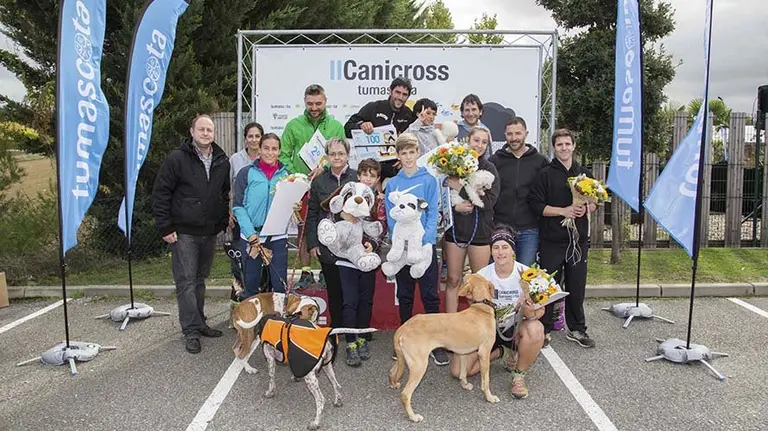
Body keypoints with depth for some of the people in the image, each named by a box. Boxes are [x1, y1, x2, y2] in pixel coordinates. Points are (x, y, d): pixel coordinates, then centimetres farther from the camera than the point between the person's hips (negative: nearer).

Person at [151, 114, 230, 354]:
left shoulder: (222, 162, 8)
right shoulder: (177, 158, -7)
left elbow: (225, 195, 18)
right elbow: (160, 194, -8)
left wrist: (223, 222, 10)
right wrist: (165, 228, -11)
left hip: (209, 232, 5)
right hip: (183, 232, -5)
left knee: (200, 279, 15)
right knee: (186, 281, -3)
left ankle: (199, 323, 26)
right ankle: (191, 330, 4)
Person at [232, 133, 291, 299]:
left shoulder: (286, 174, 7)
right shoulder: (247, 173, -1)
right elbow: (238, 206, -4)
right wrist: (251, 234, -13)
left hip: (278, 236, 1)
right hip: (251, 235, -1)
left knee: (280, 285, 4)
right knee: (251, 284, 9)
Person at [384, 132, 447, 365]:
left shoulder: (429, 180, 0)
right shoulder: (392, 184, 5)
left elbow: (432, 214, -4)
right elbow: (390, 217, 2)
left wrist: (423, 241, -16)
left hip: (426, 244, -2)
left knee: (430, 295, 0)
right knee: (404, 296, 12)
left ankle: (436, 343, 8)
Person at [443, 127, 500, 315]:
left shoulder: (489, 169, 0)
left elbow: (490, 200, -13)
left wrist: (461, 188, -16)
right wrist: (454, 206, -17)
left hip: (480, 231, 0)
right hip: (455, 229, 1)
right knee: (453, 280, 7)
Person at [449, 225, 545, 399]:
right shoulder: (482, 275, -12)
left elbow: (540, 311, -15)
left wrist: (530, 311, -38)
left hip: (516, 328, -1)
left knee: (536, 328, -38)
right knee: (458, 370, -15)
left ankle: (519, 376, -10)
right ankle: (502, 352, 13)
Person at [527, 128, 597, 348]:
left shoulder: (584, 173, 11)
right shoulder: (545, 174, -2)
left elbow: (595, 201, 15)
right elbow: (535, 204, -9)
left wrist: (586, 209, -7)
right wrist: (563, 211, -17)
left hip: (578, 239, 4)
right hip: (552, 240, -3)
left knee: (577, 286, 11)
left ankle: (576, 329, 25)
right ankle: (544, 330, 14)